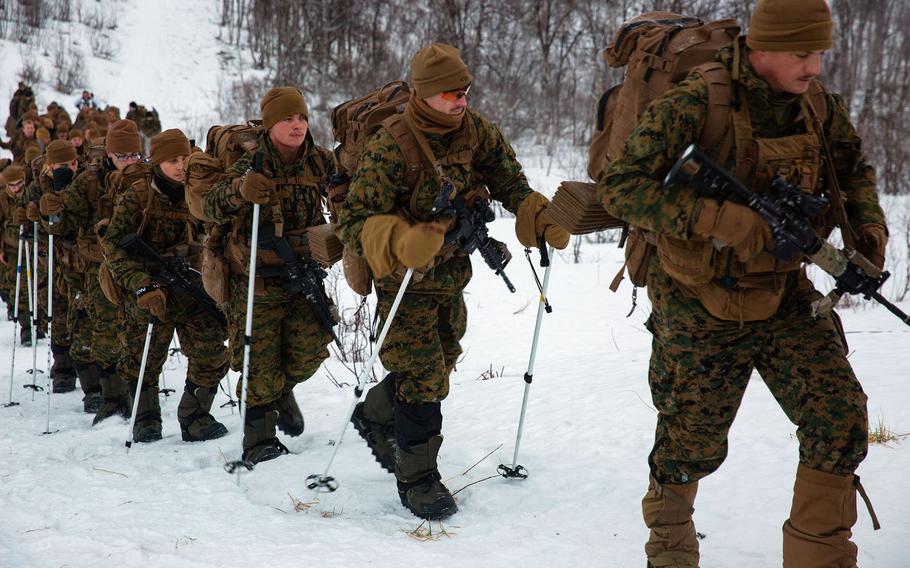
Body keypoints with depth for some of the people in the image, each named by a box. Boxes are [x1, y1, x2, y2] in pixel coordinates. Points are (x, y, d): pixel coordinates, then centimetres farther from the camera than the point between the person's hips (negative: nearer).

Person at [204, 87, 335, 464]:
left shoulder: (320, 161, 2)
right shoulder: (252, 165, -10)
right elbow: (213, 208, -20)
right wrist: (241, 190, -40)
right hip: (257, 278, -3)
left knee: (310, 348, -1)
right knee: (259, 357, -3)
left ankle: (282, 390, 33)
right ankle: (259, 439, 10)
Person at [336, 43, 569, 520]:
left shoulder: (474, 130, -5)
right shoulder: (390, 148, -25)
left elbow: (507, 179, 3)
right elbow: (355, 221, -26)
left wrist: (543, 217, -17)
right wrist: (405, 243, -44)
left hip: (453, 271, 7)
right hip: (405, 279, -7)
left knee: (441, 360, 21)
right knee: (423, 374, -9)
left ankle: (376, 415, 47)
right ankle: (417, 477, 7)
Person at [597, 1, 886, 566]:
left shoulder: (817, 102, -2)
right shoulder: (695, 104, -22)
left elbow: (855, 168, 16)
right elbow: (620, 187, -27)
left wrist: (869, 230, -2)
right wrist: (718, 218, -34)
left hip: (784, 294, 5)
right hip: (704, 308, -4)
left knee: (840, 414, -10)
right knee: (694, 441, 10)